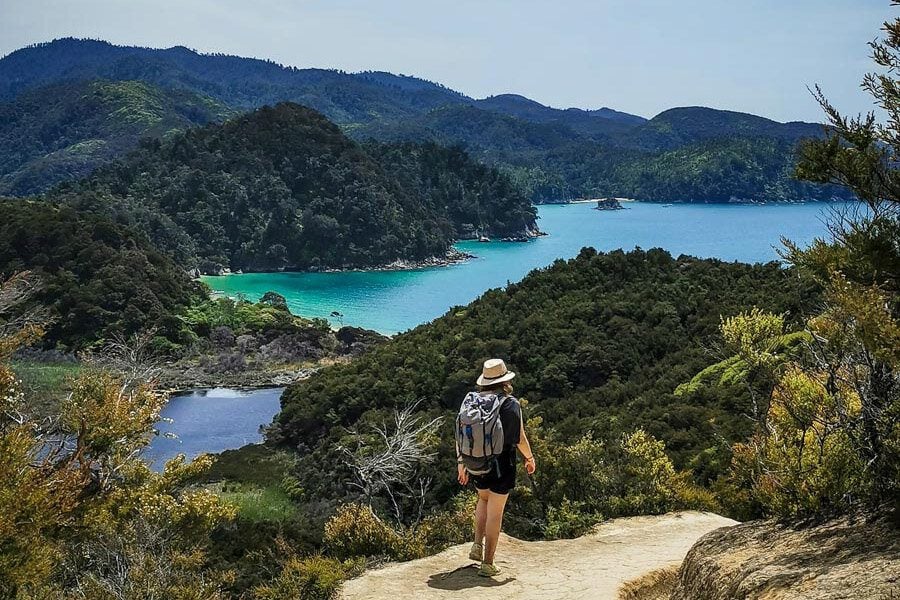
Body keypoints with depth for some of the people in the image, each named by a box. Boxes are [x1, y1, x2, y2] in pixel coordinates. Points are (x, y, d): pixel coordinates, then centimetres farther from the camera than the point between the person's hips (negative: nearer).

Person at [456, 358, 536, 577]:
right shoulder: (510, 403, -12)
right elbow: (520, 438, -11)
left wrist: (461, 463, 11)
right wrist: (529, 458, 6)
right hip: (501, 464, -4)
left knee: (484, 499, 30)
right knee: (495, 512, 4)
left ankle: (478, 545, 21)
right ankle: (487, 563, 8)